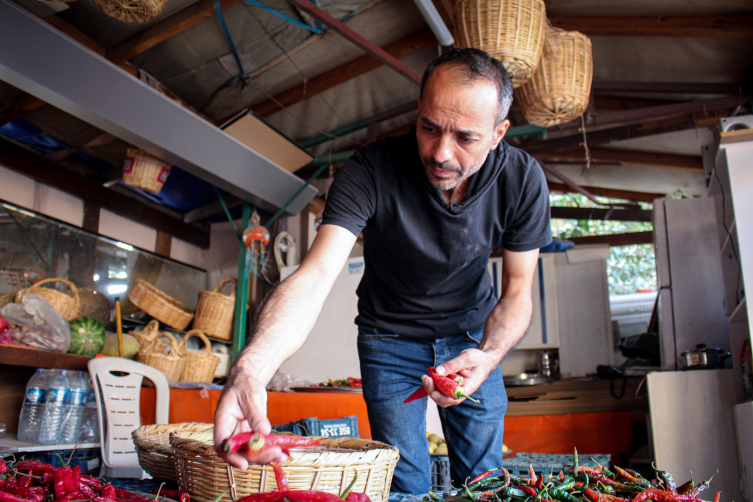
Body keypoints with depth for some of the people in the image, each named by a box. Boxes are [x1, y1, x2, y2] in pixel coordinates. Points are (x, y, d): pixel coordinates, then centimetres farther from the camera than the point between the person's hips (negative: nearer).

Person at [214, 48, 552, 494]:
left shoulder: (522, 179, -21)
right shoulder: (371, 171, -30)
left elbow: (517, 292, -12)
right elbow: (316, 275, -40)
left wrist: (490, 354, -33)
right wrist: (252, 368, -57)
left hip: (473, 333, 2)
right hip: (390, 339, -2)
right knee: (406, 486, 2)